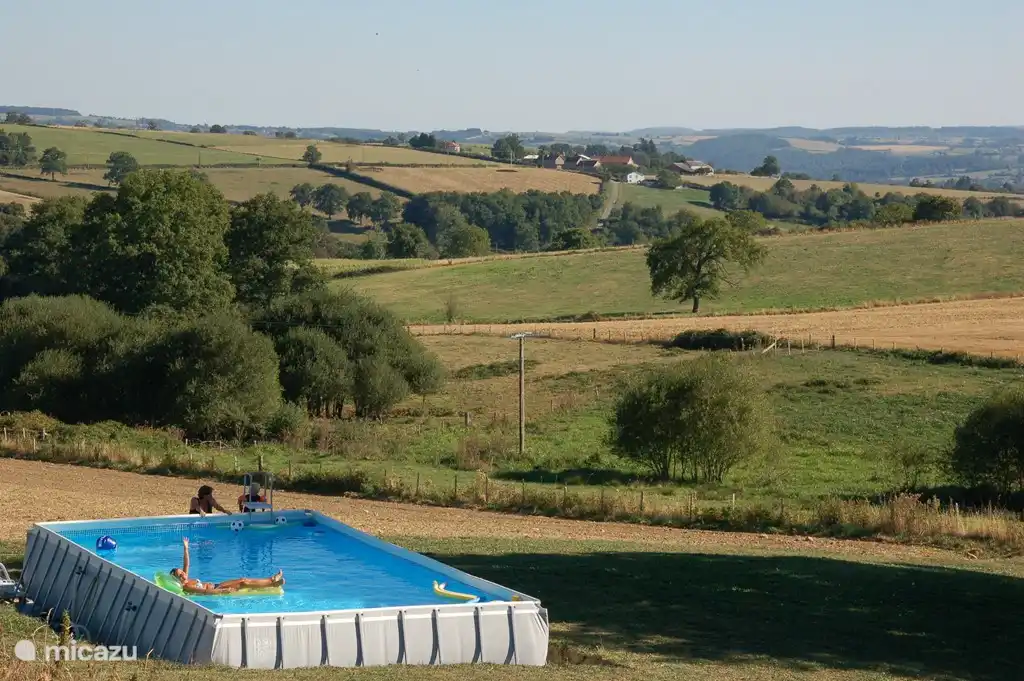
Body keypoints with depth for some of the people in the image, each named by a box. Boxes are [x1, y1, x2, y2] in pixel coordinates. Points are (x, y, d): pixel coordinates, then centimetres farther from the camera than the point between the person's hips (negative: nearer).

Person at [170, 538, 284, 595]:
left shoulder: (186, 580, 7)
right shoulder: (186, 587, -20)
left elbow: (186, 564, 12)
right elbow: (205, 591, -28)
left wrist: (186, 548, 7)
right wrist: (224, 591, -33)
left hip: (216, 585, 9)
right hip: (216, 590, -9)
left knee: (243, 580, 3)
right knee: (243, 583, -11)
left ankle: (271, 580, 7)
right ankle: (273, 582, -5)